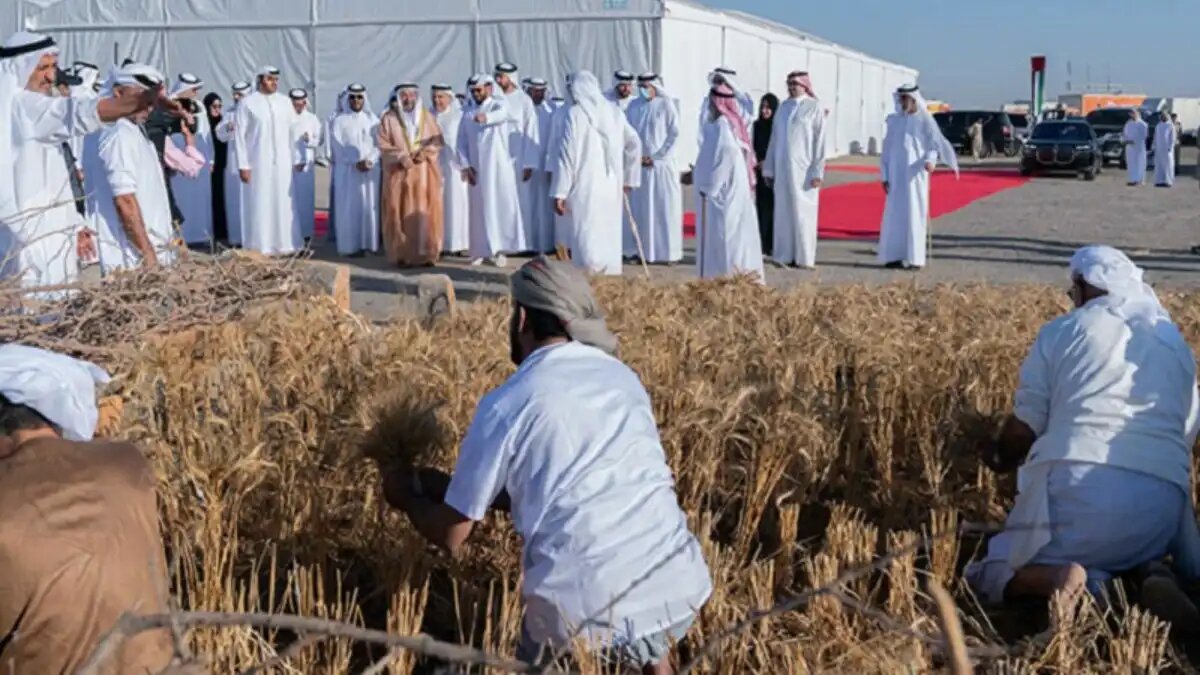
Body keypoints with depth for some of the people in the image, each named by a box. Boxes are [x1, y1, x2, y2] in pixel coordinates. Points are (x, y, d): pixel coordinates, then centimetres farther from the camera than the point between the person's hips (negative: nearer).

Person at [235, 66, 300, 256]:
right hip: (258, 162, -3)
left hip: (282, 162, 3)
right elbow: (240, 135, -4)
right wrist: (243, 165, -9)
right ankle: (260, 247, 6)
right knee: (259, 204, 1)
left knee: (283, 203, 7)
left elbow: (293, 131, 8)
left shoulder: (285, 102, 8)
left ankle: (284, 244, 15)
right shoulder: (247, 103, -3)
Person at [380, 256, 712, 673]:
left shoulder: (506, 405, -1)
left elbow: (451, 535, 8)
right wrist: (447, 484, 33)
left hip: (587, 607, -4)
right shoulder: (623, 377, 14)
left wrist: (407, 496, 29)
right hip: (681, 592, 5)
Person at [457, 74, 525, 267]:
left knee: (502, 206, -3)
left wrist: (485, 118, -49)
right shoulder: (468, 114, 12)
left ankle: (498, 250, 2)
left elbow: (502, 114, -28)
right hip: (477, 169, 4)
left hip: (499, 166, -4)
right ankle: (481, 250, 10)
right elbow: (462, 143, 10)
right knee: (480, 209, 5)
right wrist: (466, 166, -4)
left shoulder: (499, 105, -2)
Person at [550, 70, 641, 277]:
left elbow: (567, 153, -10)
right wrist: (628, 178, 21)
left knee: (587, 236, -3)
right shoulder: (614, 112, 8)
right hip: (612, 185, 5)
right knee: (609, 236, 14)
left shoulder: (575, 114, -7)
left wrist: (559, 192, -8)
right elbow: (634, 144, 14)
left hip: (585, 186, -5)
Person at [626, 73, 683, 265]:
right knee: (642, 210, 3)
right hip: (640, 165, 3)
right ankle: (645, 251, 8)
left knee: (666, 209, -2)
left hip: (662, 164, -3)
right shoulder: (634, 106, 7)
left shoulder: (666, 104, -4)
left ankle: (669, 252, 3)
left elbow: (675, 134, -5)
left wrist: (657, 157, -9)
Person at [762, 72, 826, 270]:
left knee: (803, 211, -2)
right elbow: (775, 138, 13)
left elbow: (820, 140, -7)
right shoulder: (784, 107, 11)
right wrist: (769, 168, 10)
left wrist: (817, 171, -13)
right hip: (783, 168, 5)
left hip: (803, 168, -5)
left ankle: (805, 257, 3)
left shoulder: (814, 107, -4)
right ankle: (786, 255, 11)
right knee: (783, 211, 5)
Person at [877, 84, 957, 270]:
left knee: (915, 214, -4)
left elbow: (935, 142, -10)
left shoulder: (924, 120, -1)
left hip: (915, 174, -4)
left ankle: (915, 258, -2)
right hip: (896, 175, 4)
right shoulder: (894, 120, 11)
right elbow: (887, 148, 11)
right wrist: (884, 175, 6)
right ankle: (895, 256, 7)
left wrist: (930, 159, -31)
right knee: (895, 214, 2)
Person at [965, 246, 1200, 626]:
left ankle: (1055, 577, -19)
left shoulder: (1061, 332, 9)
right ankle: (1145, 580, -4)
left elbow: (1024, 427, 9)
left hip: (1076, 486, -3)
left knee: (988, 577, 17)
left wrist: (1002, 458, 31)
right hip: (1163, 501, 4)